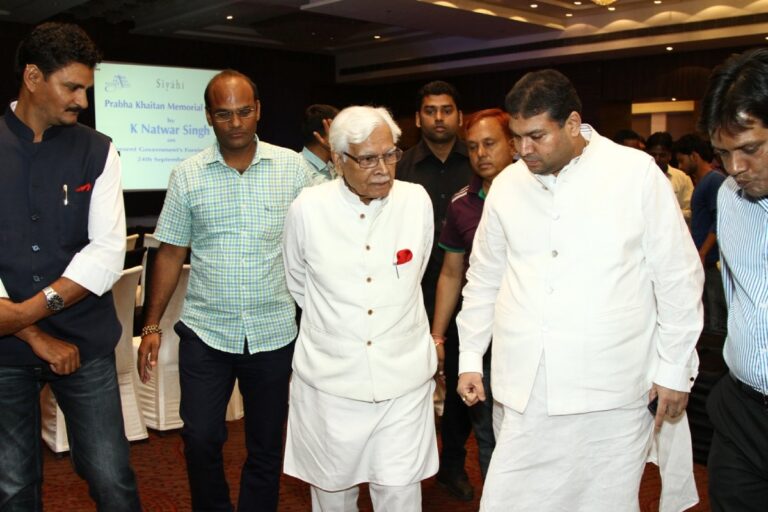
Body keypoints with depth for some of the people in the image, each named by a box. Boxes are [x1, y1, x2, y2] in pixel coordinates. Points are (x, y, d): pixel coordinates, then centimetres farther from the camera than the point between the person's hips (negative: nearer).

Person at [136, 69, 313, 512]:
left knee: (267, 445, 12)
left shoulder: (293, 167, -3)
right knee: (200, 440, 7)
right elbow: (171, 252, 5)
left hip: (274, 331, 0)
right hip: (205, 333, 1)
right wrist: (152, 326, 2)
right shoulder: (188, 175, 0)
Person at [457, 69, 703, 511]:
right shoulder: (507, 184, 6)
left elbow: (679, 277, 0)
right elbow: (484, 279, 15)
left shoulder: (637, 173, -4)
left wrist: (674, 369, 1)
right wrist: (471, 358, 15)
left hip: (613, 391, -2)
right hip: (526, 390, 3)